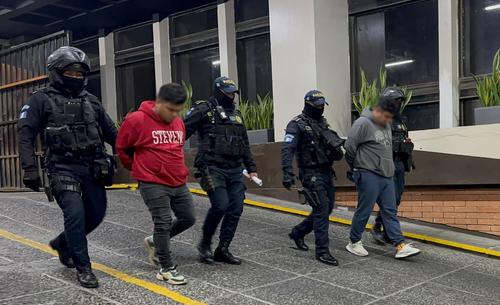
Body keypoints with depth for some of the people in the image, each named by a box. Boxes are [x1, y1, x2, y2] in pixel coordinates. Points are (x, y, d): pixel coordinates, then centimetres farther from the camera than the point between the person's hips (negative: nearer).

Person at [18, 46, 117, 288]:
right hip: (63, 169, -5)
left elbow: (111, 133, 18)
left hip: (92, 169, 5)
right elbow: (26, 135, -6)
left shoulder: (91, 101, 13)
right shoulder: (41, 100, 0)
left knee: (96, 214, 9)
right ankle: (83, 268, 3)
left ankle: (62, 243, 36)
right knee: (75, 215, -14)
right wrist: (30, 169, -16)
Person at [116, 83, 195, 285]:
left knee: (188, 219, 12)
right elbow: (121, 148, 0)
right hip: (153, 184, -7)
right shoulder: (137, 120, -13)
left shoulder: (178, 123, 6)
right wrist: (137, 168, 9)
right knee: (163, 223, -6)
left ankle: (155, 242, 32)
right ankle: (167, 269, 7)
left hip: (178, 183, 7)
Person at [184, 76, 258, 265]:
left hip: (234, 170, 7)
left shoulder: (236, 113, 20)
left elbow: (244, 145, 25)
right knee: (220, 205, -16)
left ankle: (223, 250, 13)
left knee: (236, 209, 1)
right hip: (213, 169, -7)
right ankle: (205, 244, 7)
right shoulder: (204, 109, -1)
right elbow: (183, 131, -8)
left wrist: (251, 168, 21)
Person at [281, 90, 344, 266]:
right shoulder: (297, 125, -10)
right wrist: (287, 174, -29)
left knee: (326, 209, 15)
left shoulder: (323, 123, 15)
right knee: (322, 210, -10)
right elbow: (287, 149, -19)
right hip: (311, 174, -8)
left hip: (327, 172, 8)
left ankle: (298, 233, 33)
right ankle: (322, 251, -2)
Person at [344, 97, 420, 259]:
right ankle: (354, 243, 15)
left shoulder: (386, 125, 14)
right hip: (369, 175, -8)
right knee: (364, 211, 0)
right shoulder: (363, 123, -13)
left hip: (387, 175, 8)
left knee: (390, 212, 5)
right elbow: (349, 147, -11)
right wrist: (356, 167, 0)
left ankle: (400, 246, 5)